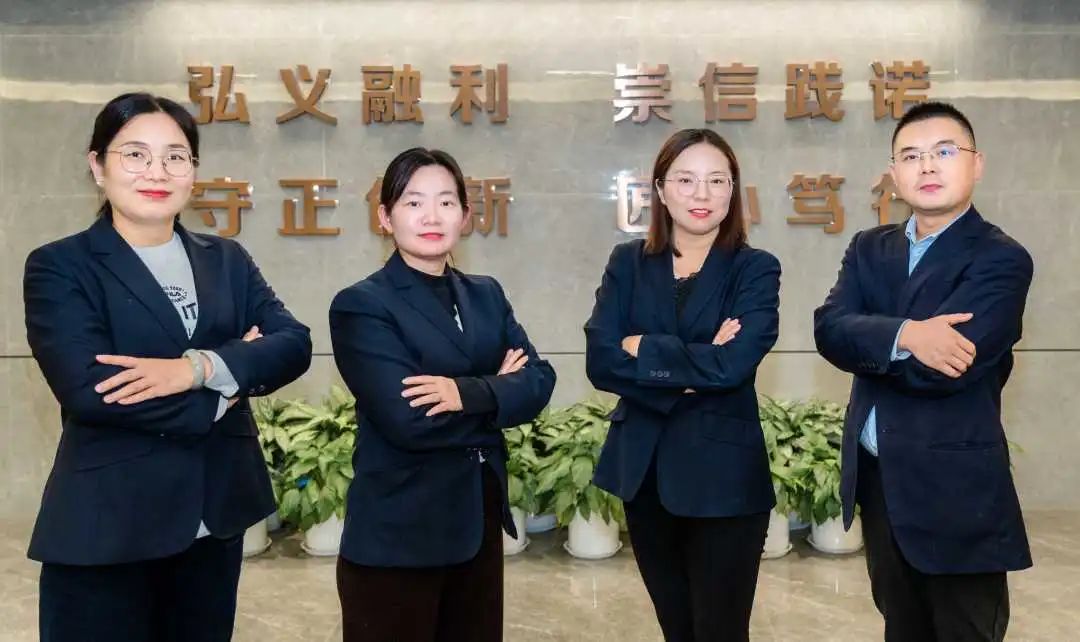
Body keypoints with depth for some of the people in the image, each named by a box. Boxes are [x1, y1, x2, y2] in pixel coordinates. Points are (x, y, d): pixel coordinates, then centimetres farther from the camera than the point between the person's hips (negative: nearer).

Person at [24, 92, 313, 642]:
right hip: (106, 525, -4)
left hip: (216, 518, 4)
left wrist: (200, 367, -21)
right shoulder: (59, 266, -5)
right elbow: (87, 390, -18)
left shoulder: (227, 260, 9)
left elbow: (293, 345, -5)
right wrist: (221, 393, -11)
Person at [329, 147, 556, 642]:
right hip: (397, 533, -6)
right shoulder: (361, 305, -10)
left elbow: (538, 382, -4)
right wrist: (498, 394, -8)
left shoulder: (486, 295, 9)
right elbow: (409, 421, -21)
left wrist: (468, 393, -22)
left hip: (480, 520, 6)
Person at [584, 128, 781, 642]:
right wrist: (690, 372, -17)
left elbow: (733, 364, -20)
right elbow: (600, 361, -9)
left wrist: (643, 349, -10)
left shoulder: (755, 269, -3)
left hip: (723, 476, -3)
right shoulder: (628, 263, 4)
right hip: (643, 471, 3)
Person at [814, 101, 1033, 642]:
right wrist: (902, 336, -27)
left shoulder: (1001, 259, -12)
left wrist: (863, 345, -9)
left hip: (956, 488, -6)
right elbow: (828, 328, -10)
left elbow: (938, 369, -24)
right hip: (876, 479, 6)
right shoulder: (871, 249, 7)